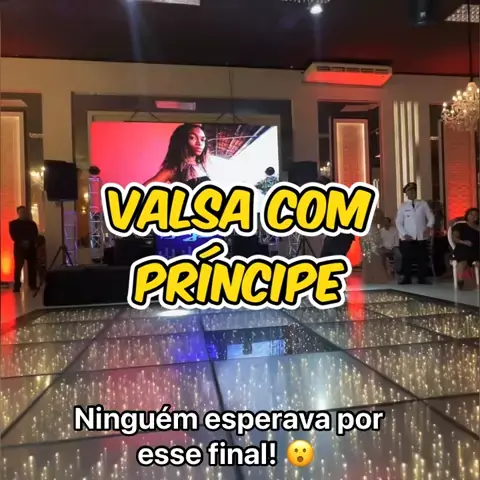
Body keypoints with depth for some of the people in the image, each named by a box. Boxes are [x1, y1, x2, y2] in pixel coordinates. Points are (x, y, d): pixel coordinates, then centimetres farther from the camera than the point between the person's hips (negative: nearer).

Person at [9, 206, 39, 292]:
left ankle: (33, 285, 6)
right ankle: (17, 286, -5)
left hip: (31, 247, 2)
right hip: (19, 248, -2)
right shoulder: (13, 223, 9)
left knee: (32, 267, 0)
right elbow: (13, 235, -2)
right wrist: (21, 242, -15)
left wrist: (30, 242, -8)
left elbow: (35, 235, 9)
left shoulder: (32, 223, 16)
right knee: (18, 267, -8)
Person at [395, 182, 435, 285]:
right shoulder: (403, 206, 6)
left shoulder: (423, 204, 8)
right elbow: (398, 222, 2)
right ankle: (407, 278, 10)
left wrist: (429, 227, -13)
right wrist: (404, 234, -9)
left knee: (422, 259, 3)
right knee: (407, 259, 1)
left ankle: (422, 278, 13)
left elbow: (431, 217, 6)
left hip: (421, 237, 1)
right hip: (407, 238, 0)